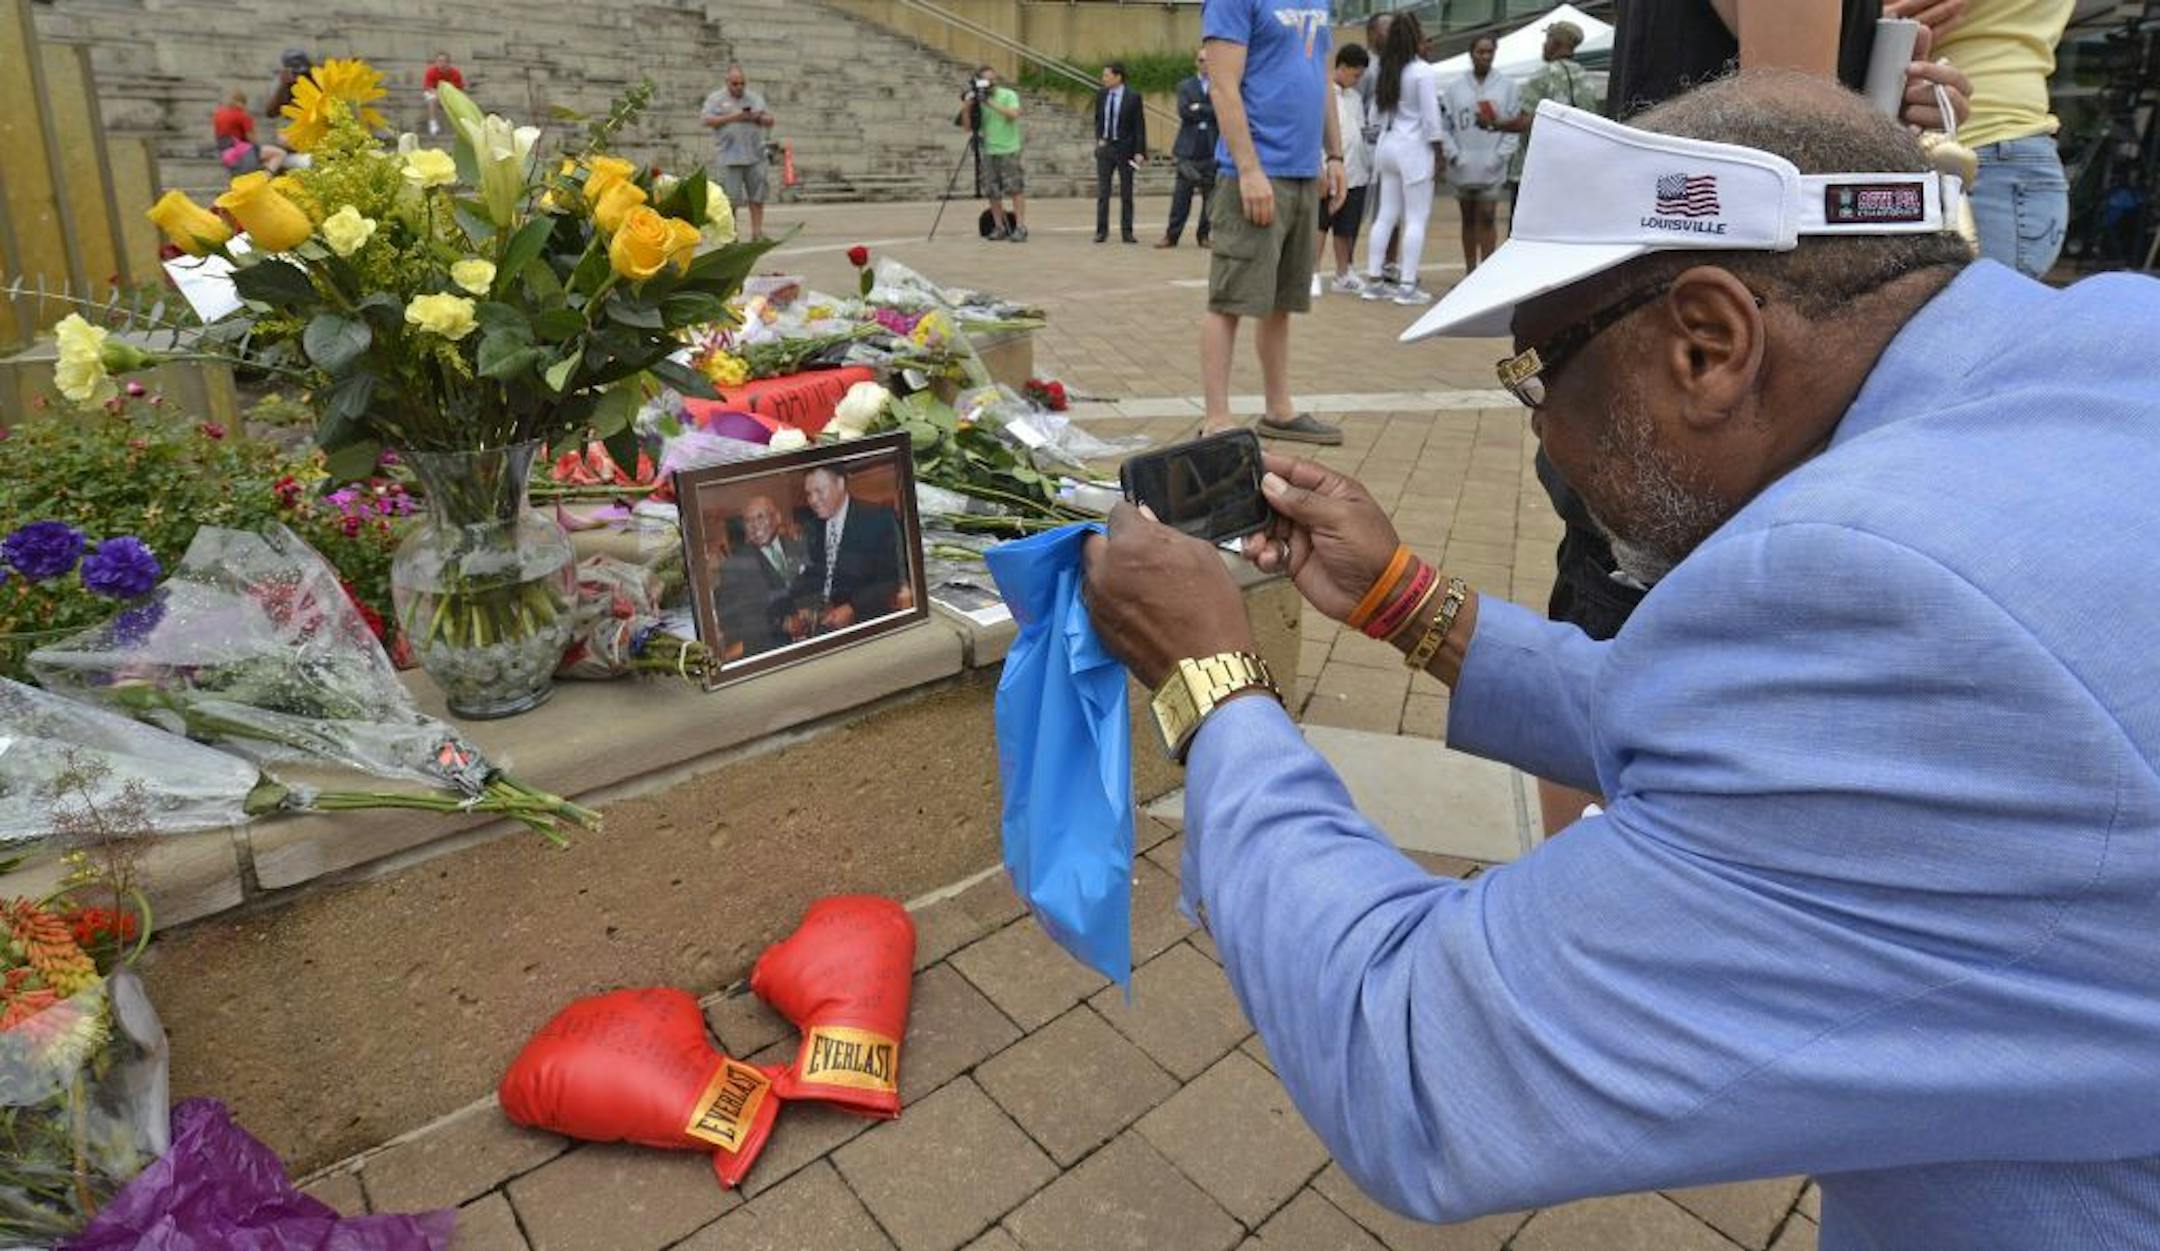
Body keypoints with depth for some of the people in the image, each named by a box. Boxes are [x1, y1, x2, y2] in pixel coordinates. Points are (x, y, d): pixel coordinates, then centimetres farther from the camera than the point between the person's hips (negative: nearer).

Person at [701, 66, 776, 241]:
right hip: (728, 157, -3)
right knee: (730, 197, -4)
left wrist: (758, 117, -6)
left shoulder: (756, 98, 17)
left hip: (755, 155, 3)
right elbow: (706, 120, -6)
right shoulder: (716, 98, 6)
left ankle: (757, 231, 6)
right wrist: (732, 117, -14)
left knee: (757, 194, 0)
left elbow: (770, 121, 16)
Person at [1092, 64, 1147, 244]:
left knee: (1126, 193, 4)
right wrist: (1099, 139, 3)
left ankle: (1126, 232, 9)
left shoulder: (1133, 97, -6)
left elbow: (1139, 126, -7)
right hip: (1104, 148, 3)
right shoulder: (1101, 95, 5)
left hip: (1125, 149, -3)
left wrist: (1140, 152, -13)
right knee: (1102, 192, 2)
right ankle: (1102, 230, 7)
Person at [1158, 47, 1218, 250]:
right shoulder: (1185, 86, 10)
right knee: (1181, 196, -1)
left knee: (1210, 196, 2)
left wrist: (1199, 108, -8)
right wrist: (1209, 112, -6)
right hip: (1189, 149, 0)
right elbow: (1184, 111, -6)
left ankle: (1203, 235, 10)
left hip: (1212, 149, 0)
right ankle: (1172, 235, 3)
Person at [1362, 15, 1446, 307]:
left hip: (1387, 146, 7)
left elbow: (1376, 113, 10)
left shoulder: (1387, 70, 8)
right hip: (1414, 148, -7)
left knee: (1386, 215, 11)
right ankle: (1407, 286, -4)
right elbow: (1431, 119, -12)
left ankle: (1374, 280, 11)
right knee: (1416, 219, -3)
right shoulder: (1423, 72, -11)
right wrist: (1438, 155, -5)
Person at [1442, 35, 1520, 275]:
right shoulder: (1455, 87, 6)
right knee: (1468, 219, 10)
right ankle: (1469, 272, 18)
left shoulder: (1507, 86, 4)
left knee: (1487, 218, -6)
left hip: (1490, 169, -2)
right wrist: (1453, 154, -9)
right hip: (1462, 169, 2)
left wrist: (1501, 156, -11)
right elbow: (1444, 124, 2)